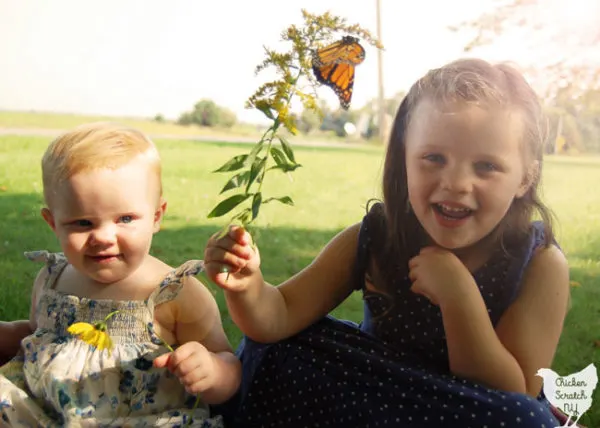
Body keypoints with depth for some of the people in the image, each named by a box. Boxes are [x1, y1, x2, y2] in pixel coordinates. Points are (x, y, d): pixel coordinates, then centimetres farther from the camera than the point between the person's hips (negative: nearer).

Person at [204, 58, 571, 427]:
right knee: (278, 346, -17)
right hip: (378, 397, 2)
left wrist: (458, 296, -35)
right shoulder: (371, 240, -14)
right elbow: (282, 317, -14)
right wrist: (248, 287, -37)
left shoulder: (542, 264, -19)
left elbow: (514, 398, -22)